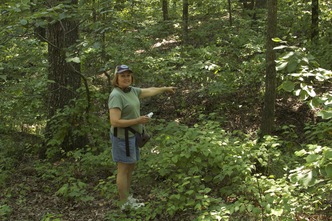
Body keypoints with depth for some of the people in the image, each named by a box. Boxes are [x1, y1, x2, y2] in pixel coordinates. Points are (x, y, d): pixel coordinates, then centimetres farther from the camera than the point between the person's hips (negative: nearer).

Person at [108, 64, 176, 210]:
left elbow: (149, 91, 24)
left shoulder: (132, 90, 5)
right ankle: (125, 203, 12)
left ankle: (127, 197, 31)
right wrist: (138, 120, -22)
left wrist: (165, 89, 36)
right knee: (123, 169, 1)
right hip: (123, 137, -9)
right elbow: (115, 122, -27)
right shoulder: (116, 95, -21)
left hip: (132, 135, 9)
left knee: (131, 166, 18)